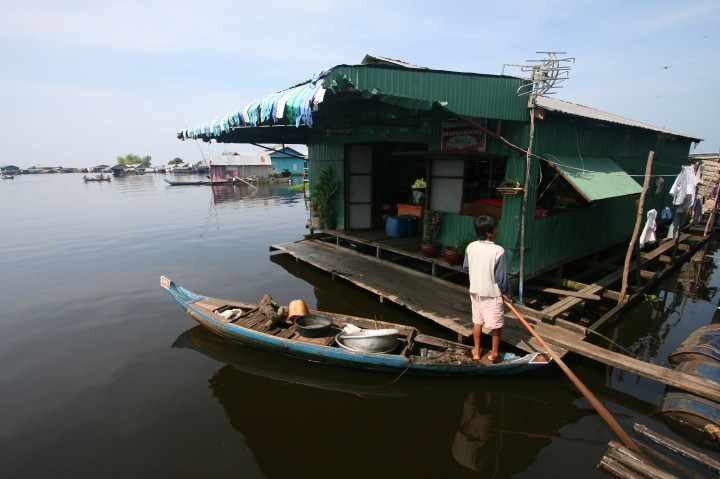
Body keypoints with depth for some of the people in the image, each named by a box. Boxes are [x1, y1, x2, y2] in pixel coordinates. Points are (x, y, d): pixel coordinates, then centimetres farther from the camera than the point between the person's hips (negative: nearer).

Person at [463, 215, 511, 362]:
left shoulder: (470, 247, -6)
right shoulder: (498, 250, -22)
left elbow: (466, 267, 8)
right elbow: (501, 275, -15)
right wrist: (506, 292, -1)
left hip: (475, 291, 5)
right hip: (492, 293, -5)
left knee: (477, 321, 17)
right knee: (496, 324, 13)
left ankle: (477, 350, 28)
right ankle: (494, 353, 25)